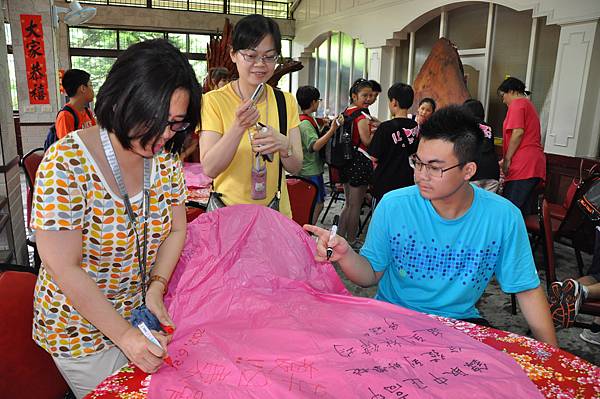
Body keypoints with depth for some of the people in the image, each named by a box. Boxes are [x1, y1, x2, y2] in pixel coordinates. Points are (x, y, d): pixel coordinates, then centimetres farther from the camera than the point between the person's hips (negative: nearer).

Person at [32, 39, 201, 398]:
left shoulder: (165, 157, -10)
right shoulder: (67, 164, -27)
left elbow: (175, 230, -1)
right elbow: (64, 268, -24)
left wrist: (156, 289, -15)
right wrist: (123, 334, -23)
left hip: (142, 312, 5)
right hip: (83, 327, -5)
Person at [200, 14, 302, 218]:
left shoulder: (287, 101, 0)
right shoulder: (214, 100, -11)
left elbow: (296, 167, -4)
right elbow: (209, 169, -17)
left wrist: (284, 145, -25)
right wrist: (239, 127, -30)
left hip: (276, 213, 3)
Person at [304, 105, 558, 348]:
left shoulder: (503, 217, -11)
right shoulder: (393, 206, -12)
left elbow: (527, 289, 0)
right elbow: (372, 274, -4)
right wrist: (346, 255, -25)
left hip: (460, 321, 1)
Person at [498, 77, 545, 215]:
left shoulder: (517, 104, -2)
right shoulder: (529, 105, 27)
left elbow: (518, 133, -15)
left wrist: (507, 160, -10)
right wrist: (506, 160, 27)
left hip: (522, 165, -10)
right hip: (535, 163, 10)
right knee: (525, 212, 8)